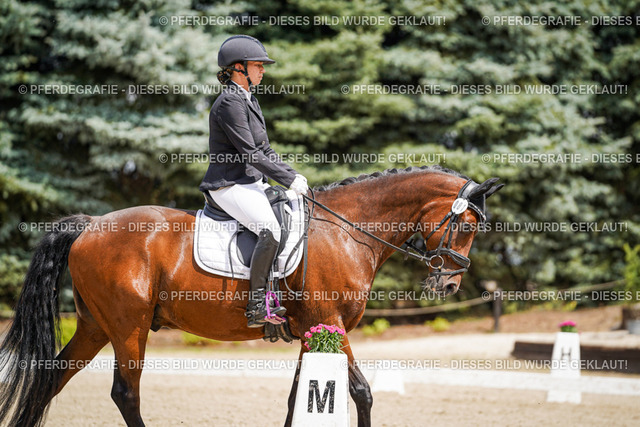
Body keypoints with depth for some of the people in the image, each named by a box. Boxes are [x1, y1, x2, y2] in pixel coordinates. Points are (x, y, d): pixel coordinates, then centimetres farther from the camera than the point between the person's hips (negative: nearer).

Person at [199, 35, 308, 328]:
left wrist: (292, 175, 8)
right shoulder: (230, 103, -15)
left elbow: (264, 150, 21)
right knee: (271, 229, -31)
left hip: (253, 183, 11)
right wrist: (288, 180, -17)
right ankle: (256, 306, -28)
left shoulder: (249, 101, 17)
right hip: (230, 186, -11)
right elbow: (250, 153, -19)